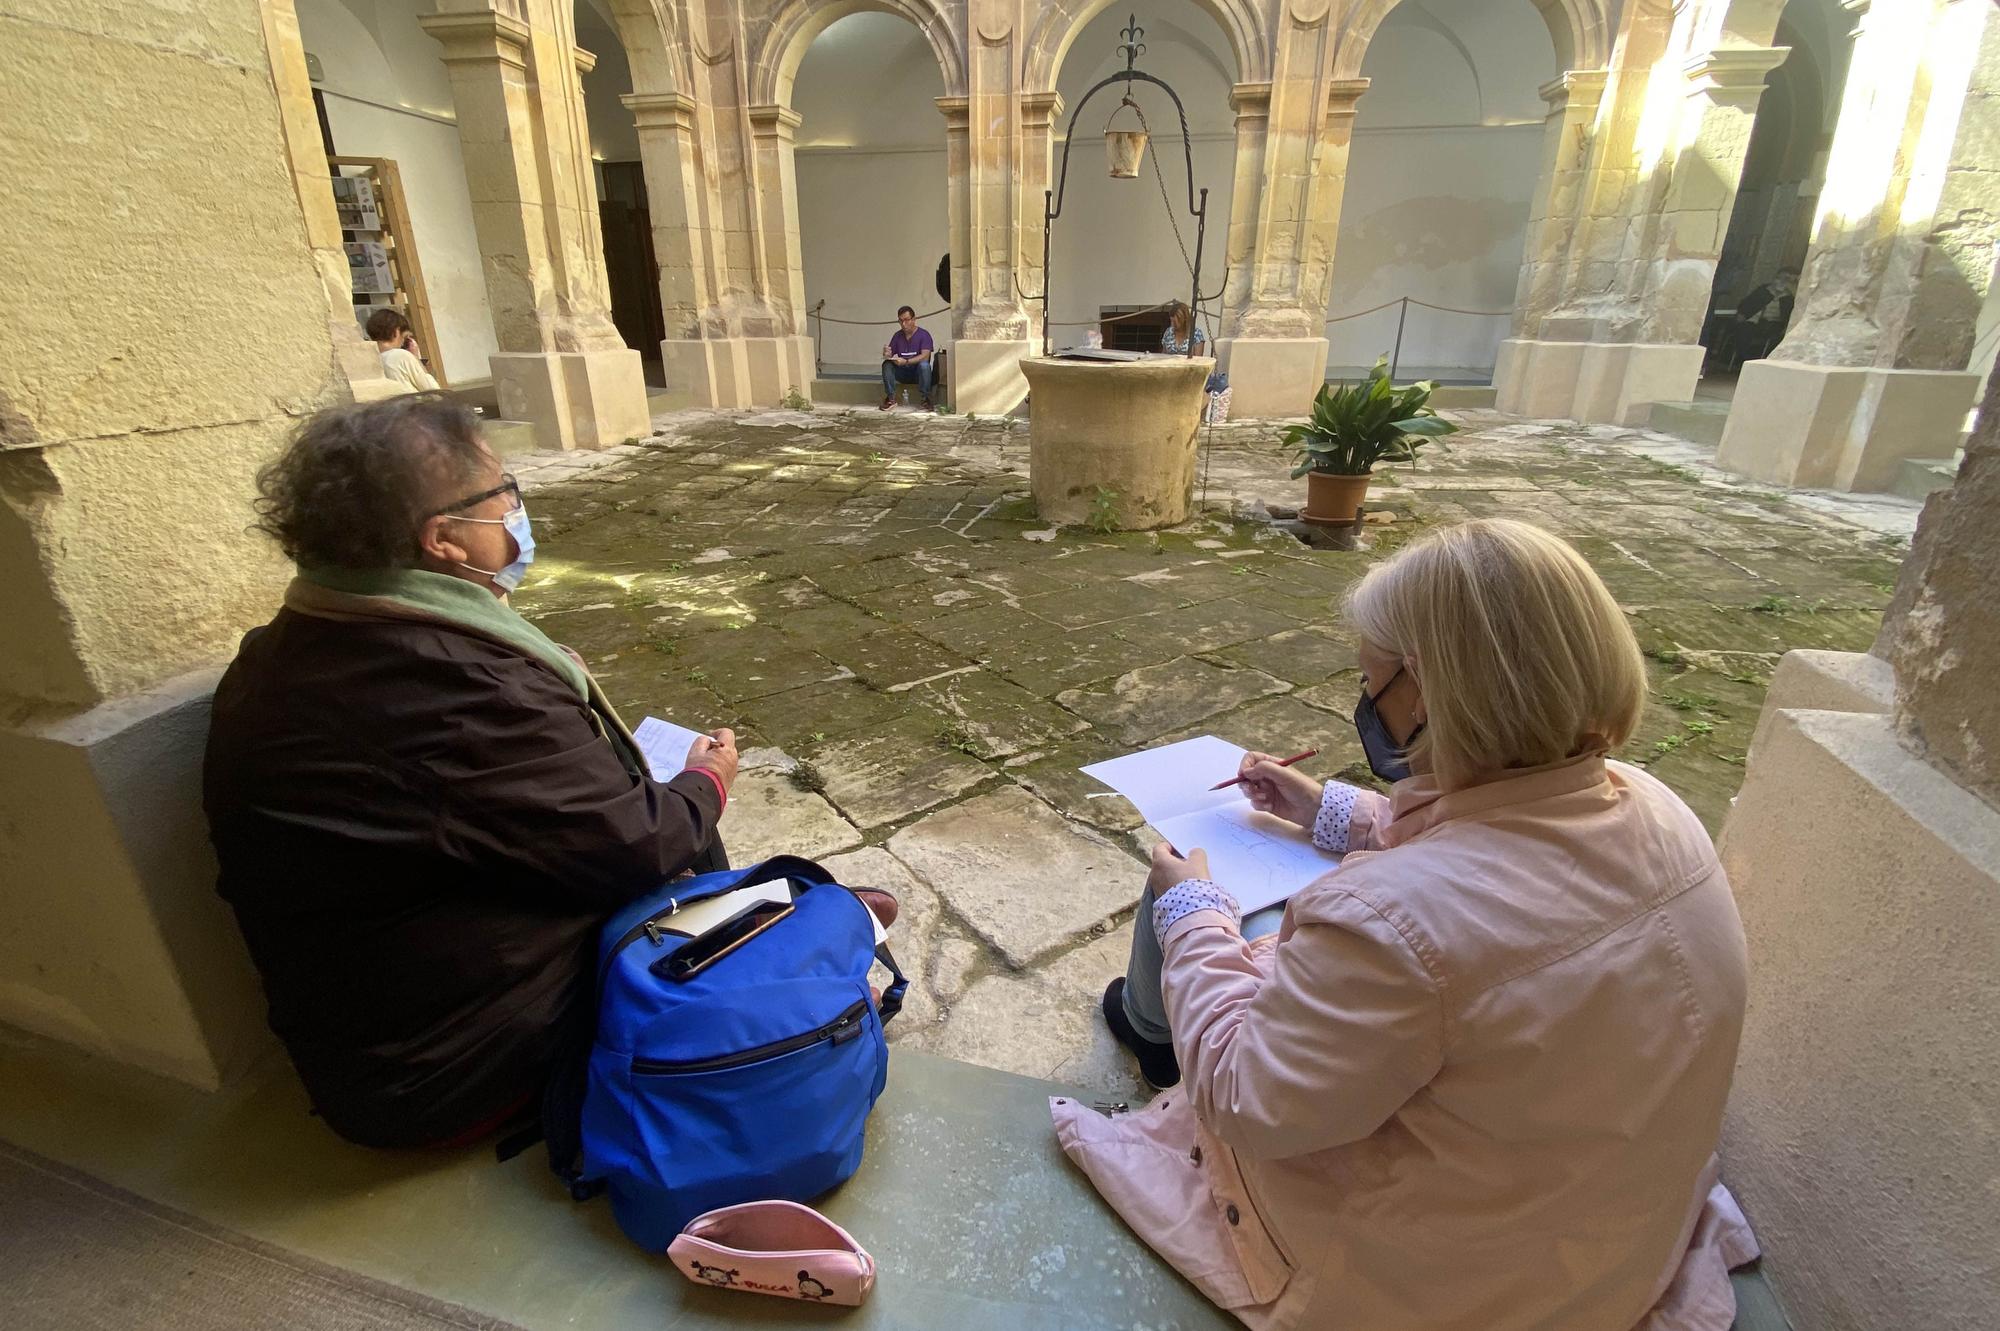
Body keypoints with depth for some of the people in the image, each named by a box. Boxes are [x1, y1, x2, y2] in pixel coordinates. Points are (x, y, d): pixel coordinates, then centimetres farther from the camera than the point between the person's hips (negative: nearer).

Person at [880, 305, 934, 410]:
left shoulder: (924, 335, -9)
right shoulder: (897, 335, 4)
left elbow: (925, 356, -23)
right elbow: (890, 355, 3)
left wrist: (906, 362, -35)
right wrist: (887, 355, -24)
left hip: (918, 373, -4)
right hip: (902, 373, 4)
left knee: (924, 365, -35)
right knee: (886, 364, -21)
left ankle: (926, 399, -25)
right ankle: (891, 398, -17)